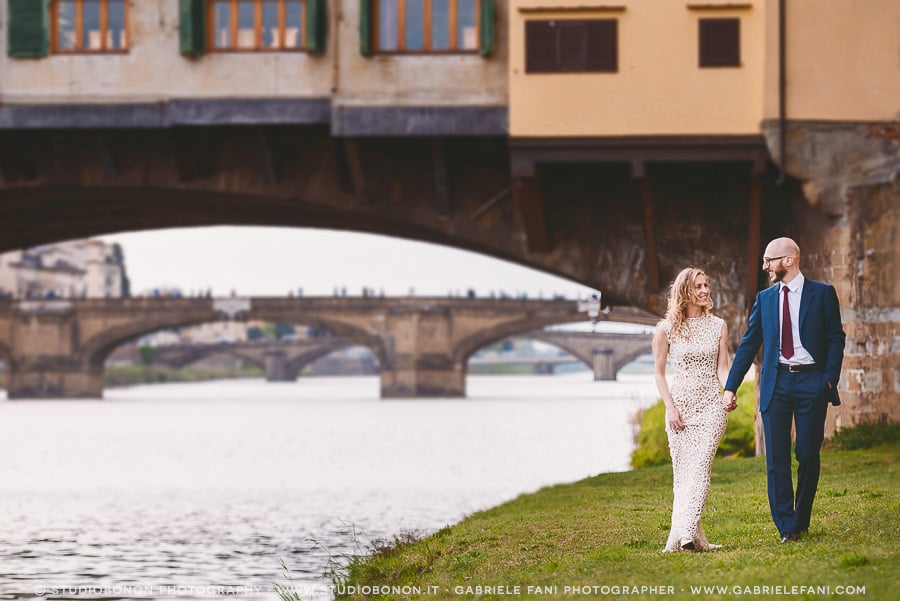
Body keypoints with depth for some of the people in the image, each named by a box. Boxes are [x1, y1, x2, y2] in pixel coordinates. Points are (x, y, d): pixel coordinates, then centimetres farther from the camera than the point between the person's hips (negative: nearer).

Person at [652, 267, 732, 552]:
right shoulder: (666, 328, 3)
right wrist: (670, 407, -5)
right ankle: (692, 536, 4)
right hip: (680, 406, 0)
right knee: (682, 473, -1)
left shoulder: (718, 326, 8)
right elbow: (659, 372, 6)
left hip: (711, 406, 0)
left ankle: (685, 534, -24)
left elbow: (722, 368, 6)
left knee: (699, 468, -15)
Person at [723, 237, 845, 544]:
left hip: (811, 382, -3)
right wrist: (730, 387, 5)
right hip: (775, 383, 3)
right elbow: (749, 344, 11)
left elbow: (835, 338, 1)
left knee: (808, 455, 0)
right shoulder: (765, 298, 11)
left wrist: (829, 379, -11)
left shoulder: (823, 293, 2)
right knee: (776, 459, -2)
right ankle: (786, 527, 1)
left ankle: (801, 521, 15)